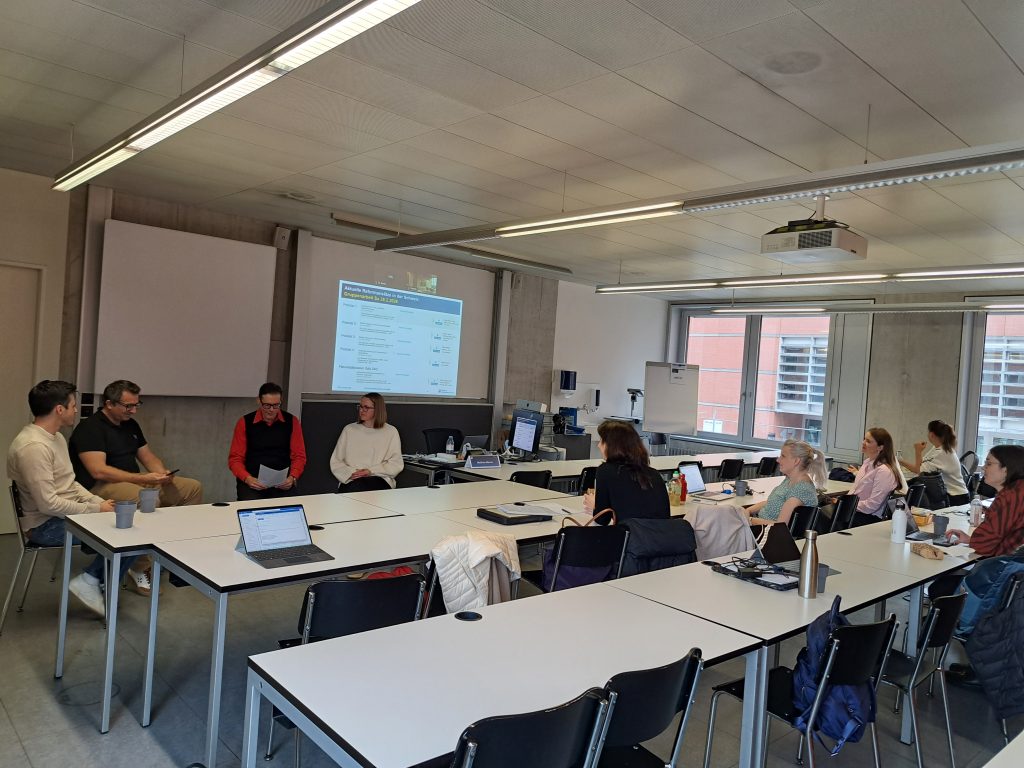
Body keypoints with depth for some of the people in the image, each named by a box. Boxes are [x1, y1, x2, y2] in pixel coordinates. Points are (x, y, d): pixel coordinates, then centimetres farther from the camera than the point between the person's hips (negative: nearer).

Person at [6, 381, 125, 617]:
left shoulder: (56, 437, 11)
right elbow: (48, 504, -25)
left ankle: (93, 580, 4)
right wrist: (95, 509, -16)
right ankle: (89, 582, -4)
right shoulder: (33, 447, -22)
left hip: (67, 514, 10)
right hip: (46, 526, -10)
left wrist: (99, 502, 1)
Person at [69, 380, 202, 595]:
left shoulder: (130, 425, 15)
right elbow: (99, 471, -22)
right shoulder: (90, 428, -11)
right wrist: (141, 478, -25)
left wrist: (162, 473, -4)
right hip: (101, 488, -9)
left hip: (134, 482, 9)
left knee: (193, 487, -1)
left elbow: (148, 456, 19)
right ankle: (140, 570, -26)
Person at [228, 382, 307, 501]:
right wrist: (247, 478, -13)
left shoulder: (291, 421, 6)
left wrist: (292, 478, -11)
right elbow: (235, 458, 5)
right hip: (252, 481, 0)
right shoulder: (245, 422, 4)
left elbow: (299, 456, 7)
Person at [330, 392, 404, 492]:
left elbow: (397, 464, 3)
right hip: (351, 481, 1)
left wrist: (371, 471, -10)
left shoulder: (391, 432, 11)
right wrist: (351, 473, -10)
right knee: (355, 486, -36)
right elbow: (336, 462, 10)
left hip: (379, 479, 0)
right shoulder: (349, 430, 16)